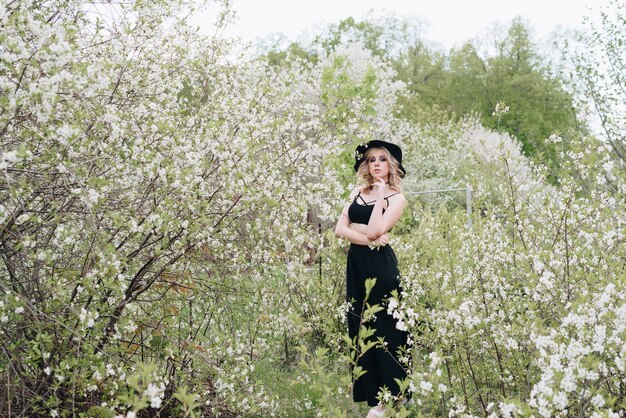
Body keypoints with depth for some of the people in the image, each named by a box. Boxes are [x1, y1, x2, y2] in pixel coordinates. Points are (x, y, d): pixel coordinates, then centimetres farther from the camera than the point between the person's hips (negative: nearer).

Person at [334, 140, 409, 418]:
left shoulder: (396, 198, -3)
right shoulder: (358, 193, 13)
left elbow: (375, 231, -17)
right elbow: (340, 229, 3)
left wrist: (381, 196, -13)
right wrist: (366, 239, -13)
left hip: (380, 265, -6)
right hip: (356, 263, 6)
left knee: (382, 327, -3)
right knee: (360, 326, 7)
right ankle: (370, 392, 15)